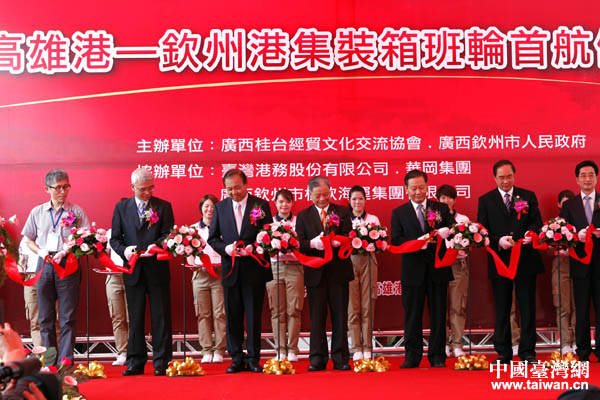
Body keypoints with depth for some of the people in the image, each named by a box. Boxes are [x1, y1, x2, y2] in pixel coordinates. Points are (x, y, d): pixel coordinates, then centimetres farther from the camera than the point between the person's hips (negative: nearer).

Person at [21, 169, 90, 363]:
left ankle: (65, 361, -3)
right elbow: (29, 240, 17)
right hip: (44, 266, 3)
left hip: (68, 265, -3)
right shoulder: (37, 212, 12)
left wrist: (64, 252, -12)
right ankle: (49, 362, 12)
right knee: (45, 317, 5)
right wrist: (40, 252, -3)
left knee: (68, 317, -5)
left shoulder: (76, 211, 4)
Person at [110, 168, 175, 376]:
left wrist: (157, 245, -23)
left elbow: (168, 235, -3)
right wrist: (124, 250, -14)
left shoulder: (163, 206, 4)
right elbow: (115, 238, 7)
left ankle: (161, 362, 7)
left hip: (157, 269, -2)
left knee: (161, 317, 1)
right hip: (133, 270, 2)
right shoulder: (121, 207, 8)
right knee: (135, 318, 7)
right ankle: (135, 362, 13)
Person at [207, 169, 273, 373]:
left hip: (254, 269, -2)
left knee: (254, 316, 3)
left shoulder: (261, 205, 0)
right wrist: (226, 248, -11)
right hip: (230, 269, 2)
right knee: (232, 316, 6)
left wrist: (252, 248, -17)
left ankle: (253, 358, 12)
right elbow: (212, 238, 9)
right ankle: (236, 358, 15)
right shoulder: (220, 207, 7)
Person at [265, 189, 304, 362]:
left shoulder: (299, 222, 8)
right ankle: (280, 349, 5)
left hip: (294, 266, -1)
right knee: (277, 311, 0)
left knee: (294, 310, -4)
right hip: (274, 266, 1)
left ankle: (292, 349, 2)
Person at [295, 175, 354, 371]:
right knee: (317, 316, 2)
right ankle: (317, 359, 7)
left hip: (339, 271, 0)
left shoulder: (342, 212, 8)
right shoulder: (303, 216, 8)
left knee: (340, 315, 3)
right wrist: (312, 243, -20)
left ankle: (340, 358, 9)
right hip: (315, 273, 0)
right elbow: (299, 244, 1)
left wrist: (337, 241, -21)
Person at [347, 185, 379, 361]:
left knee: (367, 307, -2)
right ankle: (356, 348, 2)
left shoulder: (373, 219, 12)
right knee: (352, 307, -3)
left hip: (368, 261, 0)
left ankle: (367, 348, 3)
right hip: (349, 261, 0)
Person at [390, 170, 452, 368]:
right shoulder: (399, 213, 6)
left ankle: (437, 356, 12)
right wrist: (417, 242, -18)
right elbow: (396, 240, -3)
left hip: (437, 269, 1)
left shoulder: (441, 208, 9)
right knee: (412, 315, 3)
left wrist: (446, 233, -18)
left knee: (438, 314, 5)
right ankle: (412, 356, 11)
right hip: (413, 270, -1)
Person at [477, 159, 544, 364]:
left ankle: (527, 352, 10)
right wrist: (498, 241, -18)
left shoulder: (528, 196, 8)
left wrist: (531, 234, -19)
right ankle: (503, 353, 13)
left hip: (526, 260, 1)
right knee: (501, 310, 6)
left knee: (527, 308, 3)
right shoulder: (485, 200, 5)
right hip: (499, 262, 0)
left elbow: (537, 222, 4)